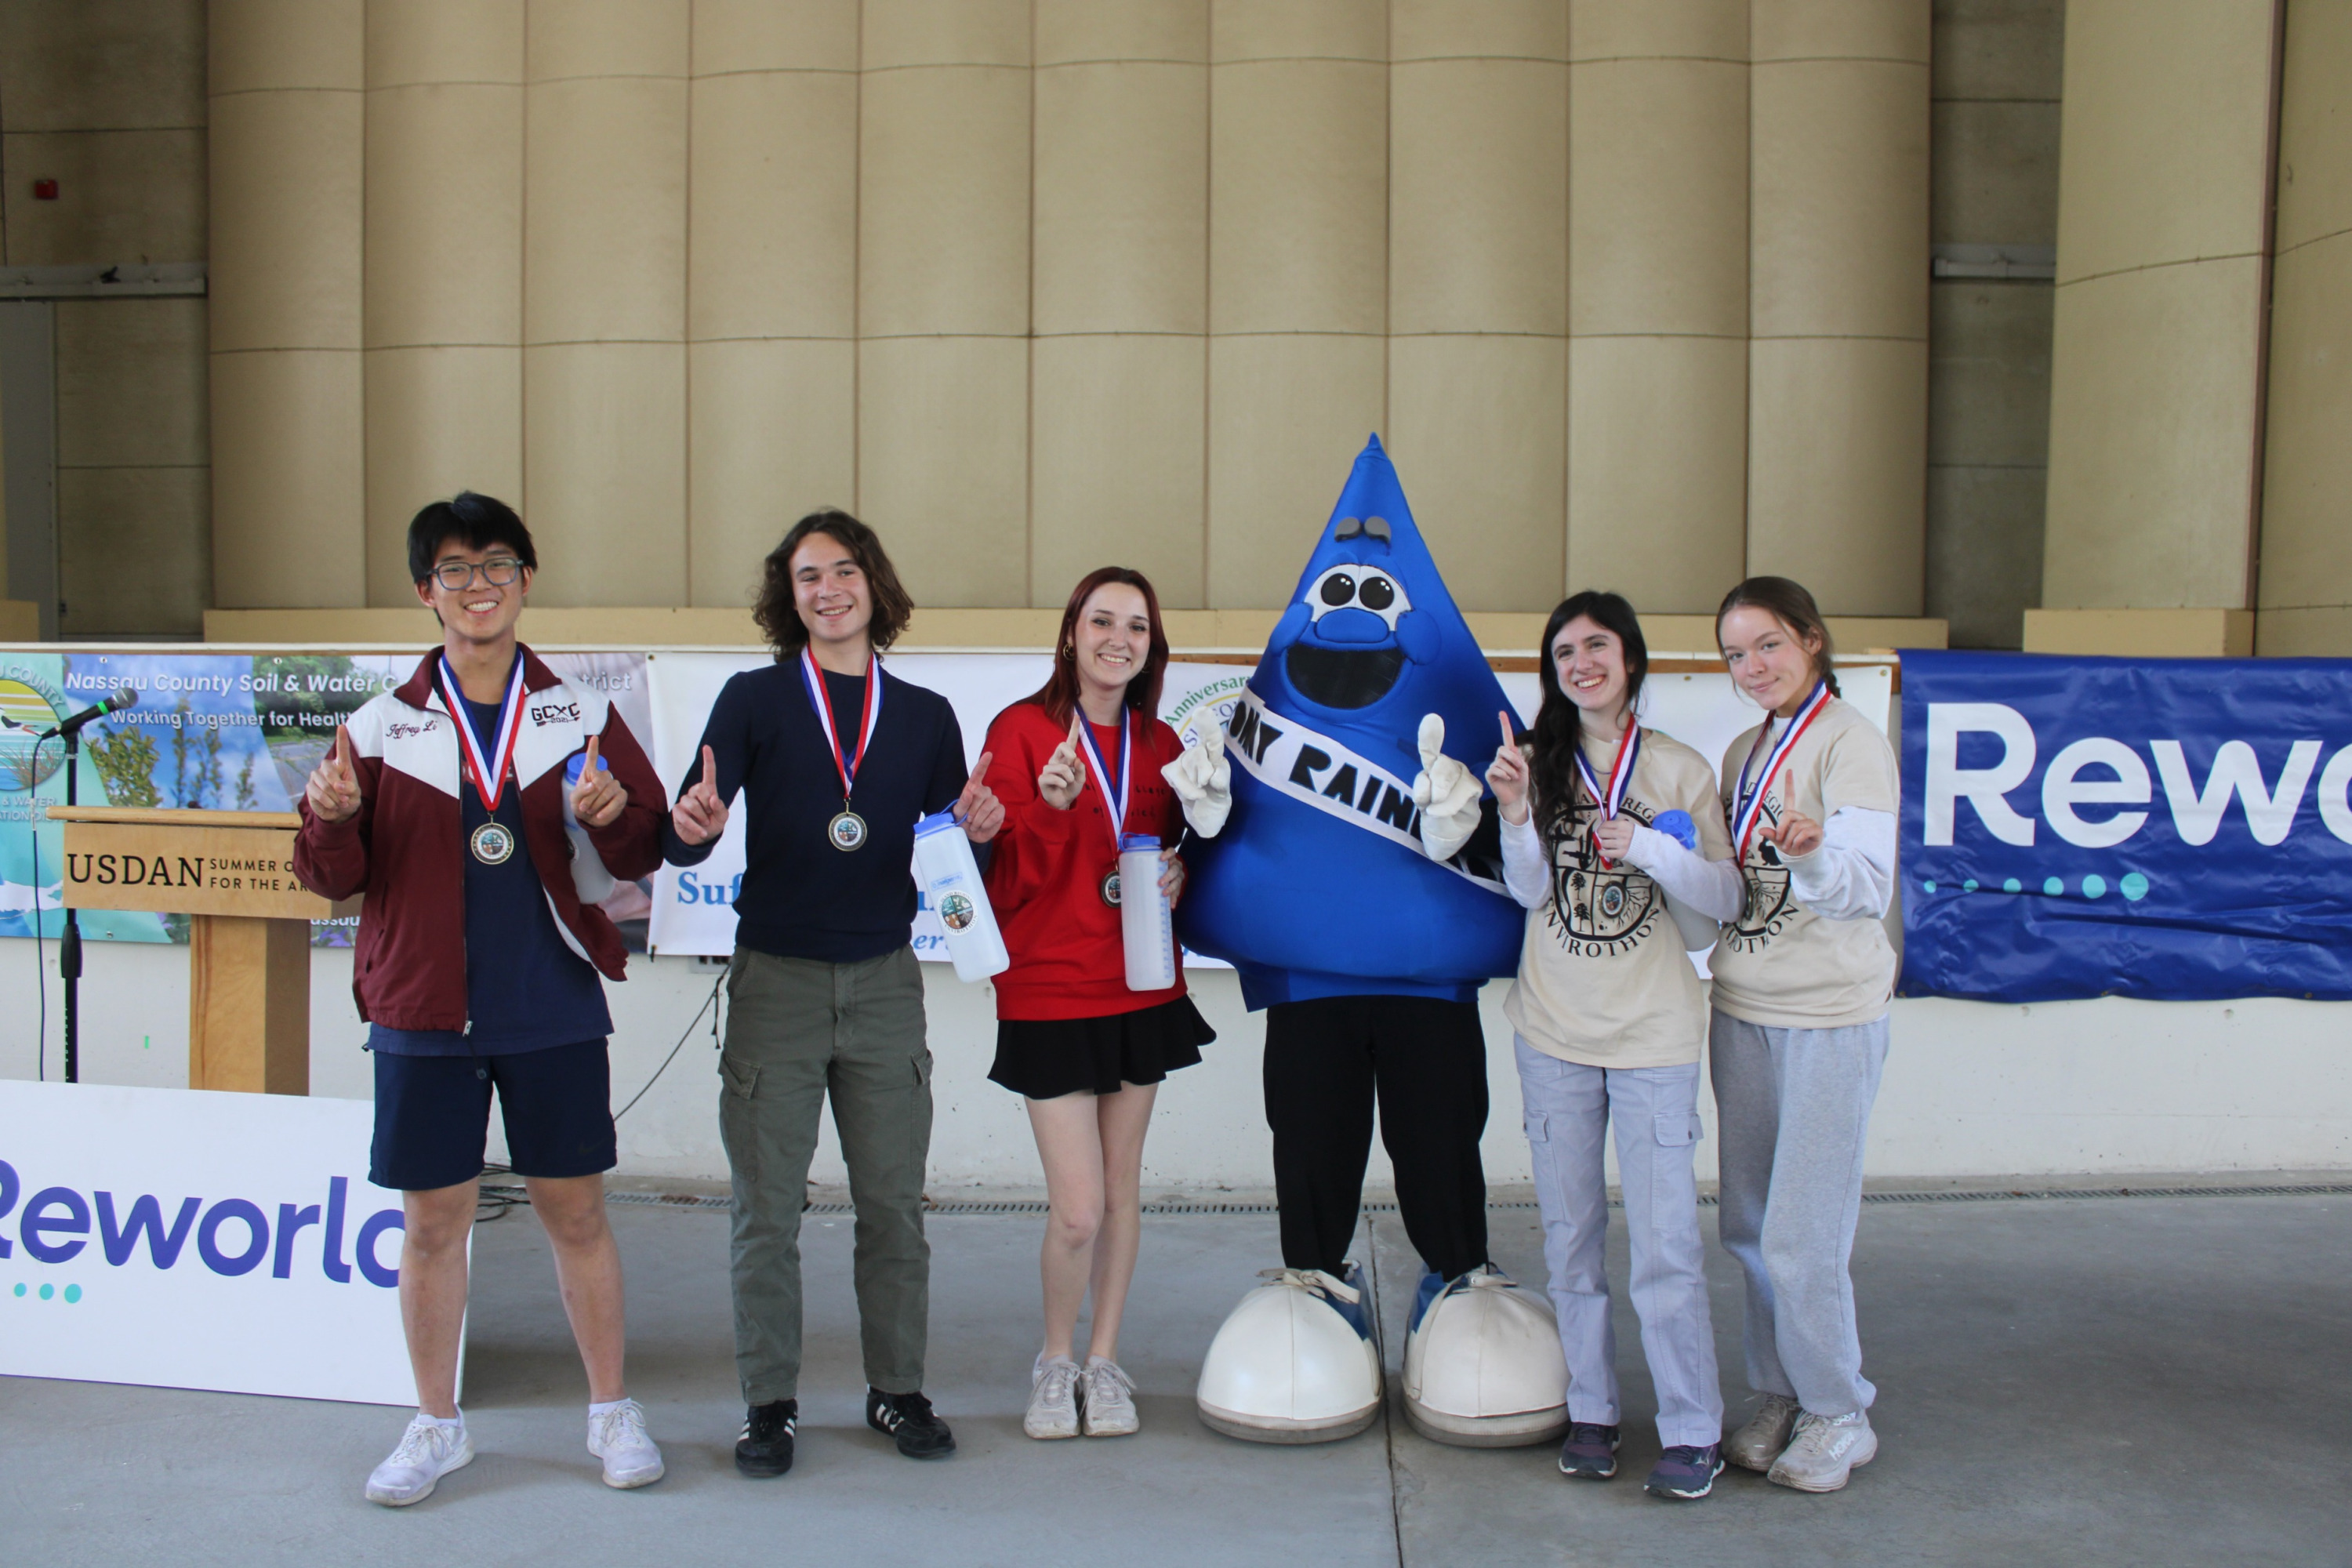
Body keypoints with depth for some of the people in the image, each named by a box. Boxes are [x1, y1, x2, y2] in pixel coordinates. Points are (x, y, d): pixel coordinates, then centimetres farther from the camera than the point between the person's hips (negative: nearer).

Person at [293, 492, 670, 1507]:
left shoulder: (582, 718, 3)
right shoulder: (383, 727, 3)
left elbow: (642, 854, 4)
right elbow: (334, 879, 4)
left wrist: (617, 814, -17)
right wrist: (331, 818, -17)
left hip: (554, 1011, 0)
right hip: (424, 1009, 1)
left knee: (575, 1210, 8)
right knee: (432, 1221, 8)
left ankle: (611, 1411, 24)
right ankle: (437, 1426, 25)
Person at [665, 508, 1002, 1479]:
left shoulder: (923, 715, 9)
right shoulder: (754, 700, 2)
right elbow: (686, 836, -5)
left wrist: (980, 830, -12)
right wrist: (693, 827, -28)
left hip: (884, 979, 2)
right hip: (775, 977, -2)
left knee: (893, 1198, 6)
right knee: (767, 1205, 3)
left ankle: (897, 1390, 20)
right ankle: (769, 1402, 16)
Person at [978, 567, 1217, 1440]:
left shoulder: (1160, 745, 7)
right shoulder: (1023, 728, -7)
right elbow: (1002, 875, -11)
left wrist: (1178, 875, -3)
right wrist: (1050, 808, -28)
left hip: (1142, 992, 5)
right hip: (1049, 996, -4)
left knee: (1122, 1187, 11)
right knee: (1077, 1209, -5)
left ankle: (1104, 1362, 28)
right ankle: (1055, 1360, 21)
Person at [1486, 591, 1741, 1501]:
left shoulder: (1680, 770, 0)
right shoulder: (1540, 762, 6)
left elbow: (1725, 899, -1)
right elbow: (1529, 892, 0)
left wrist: (1648, 847, -16)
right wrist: (1516, 813, -16)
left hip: (1653, 1034, -2)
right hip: (1554, 1032, 3)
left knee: (1666, 1243, -4)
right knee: (1571, 1236, 10)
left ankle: (1694, 1432, 8)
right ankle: (1590, 1411, 23)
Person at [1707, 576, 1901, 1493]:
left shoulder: (1851, 741, -11)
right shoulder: (1743, 753, 11)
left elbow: (1866, 888, -23)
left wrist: (1813, 852, -42)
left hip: (1829, 1018, -7)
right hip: (1742, 1011, 7)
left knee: (1801, 1238, -3)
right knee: (1749, 1228, 11)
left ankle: (1839, 1416, 17)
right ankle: (1781, 1399, 27)